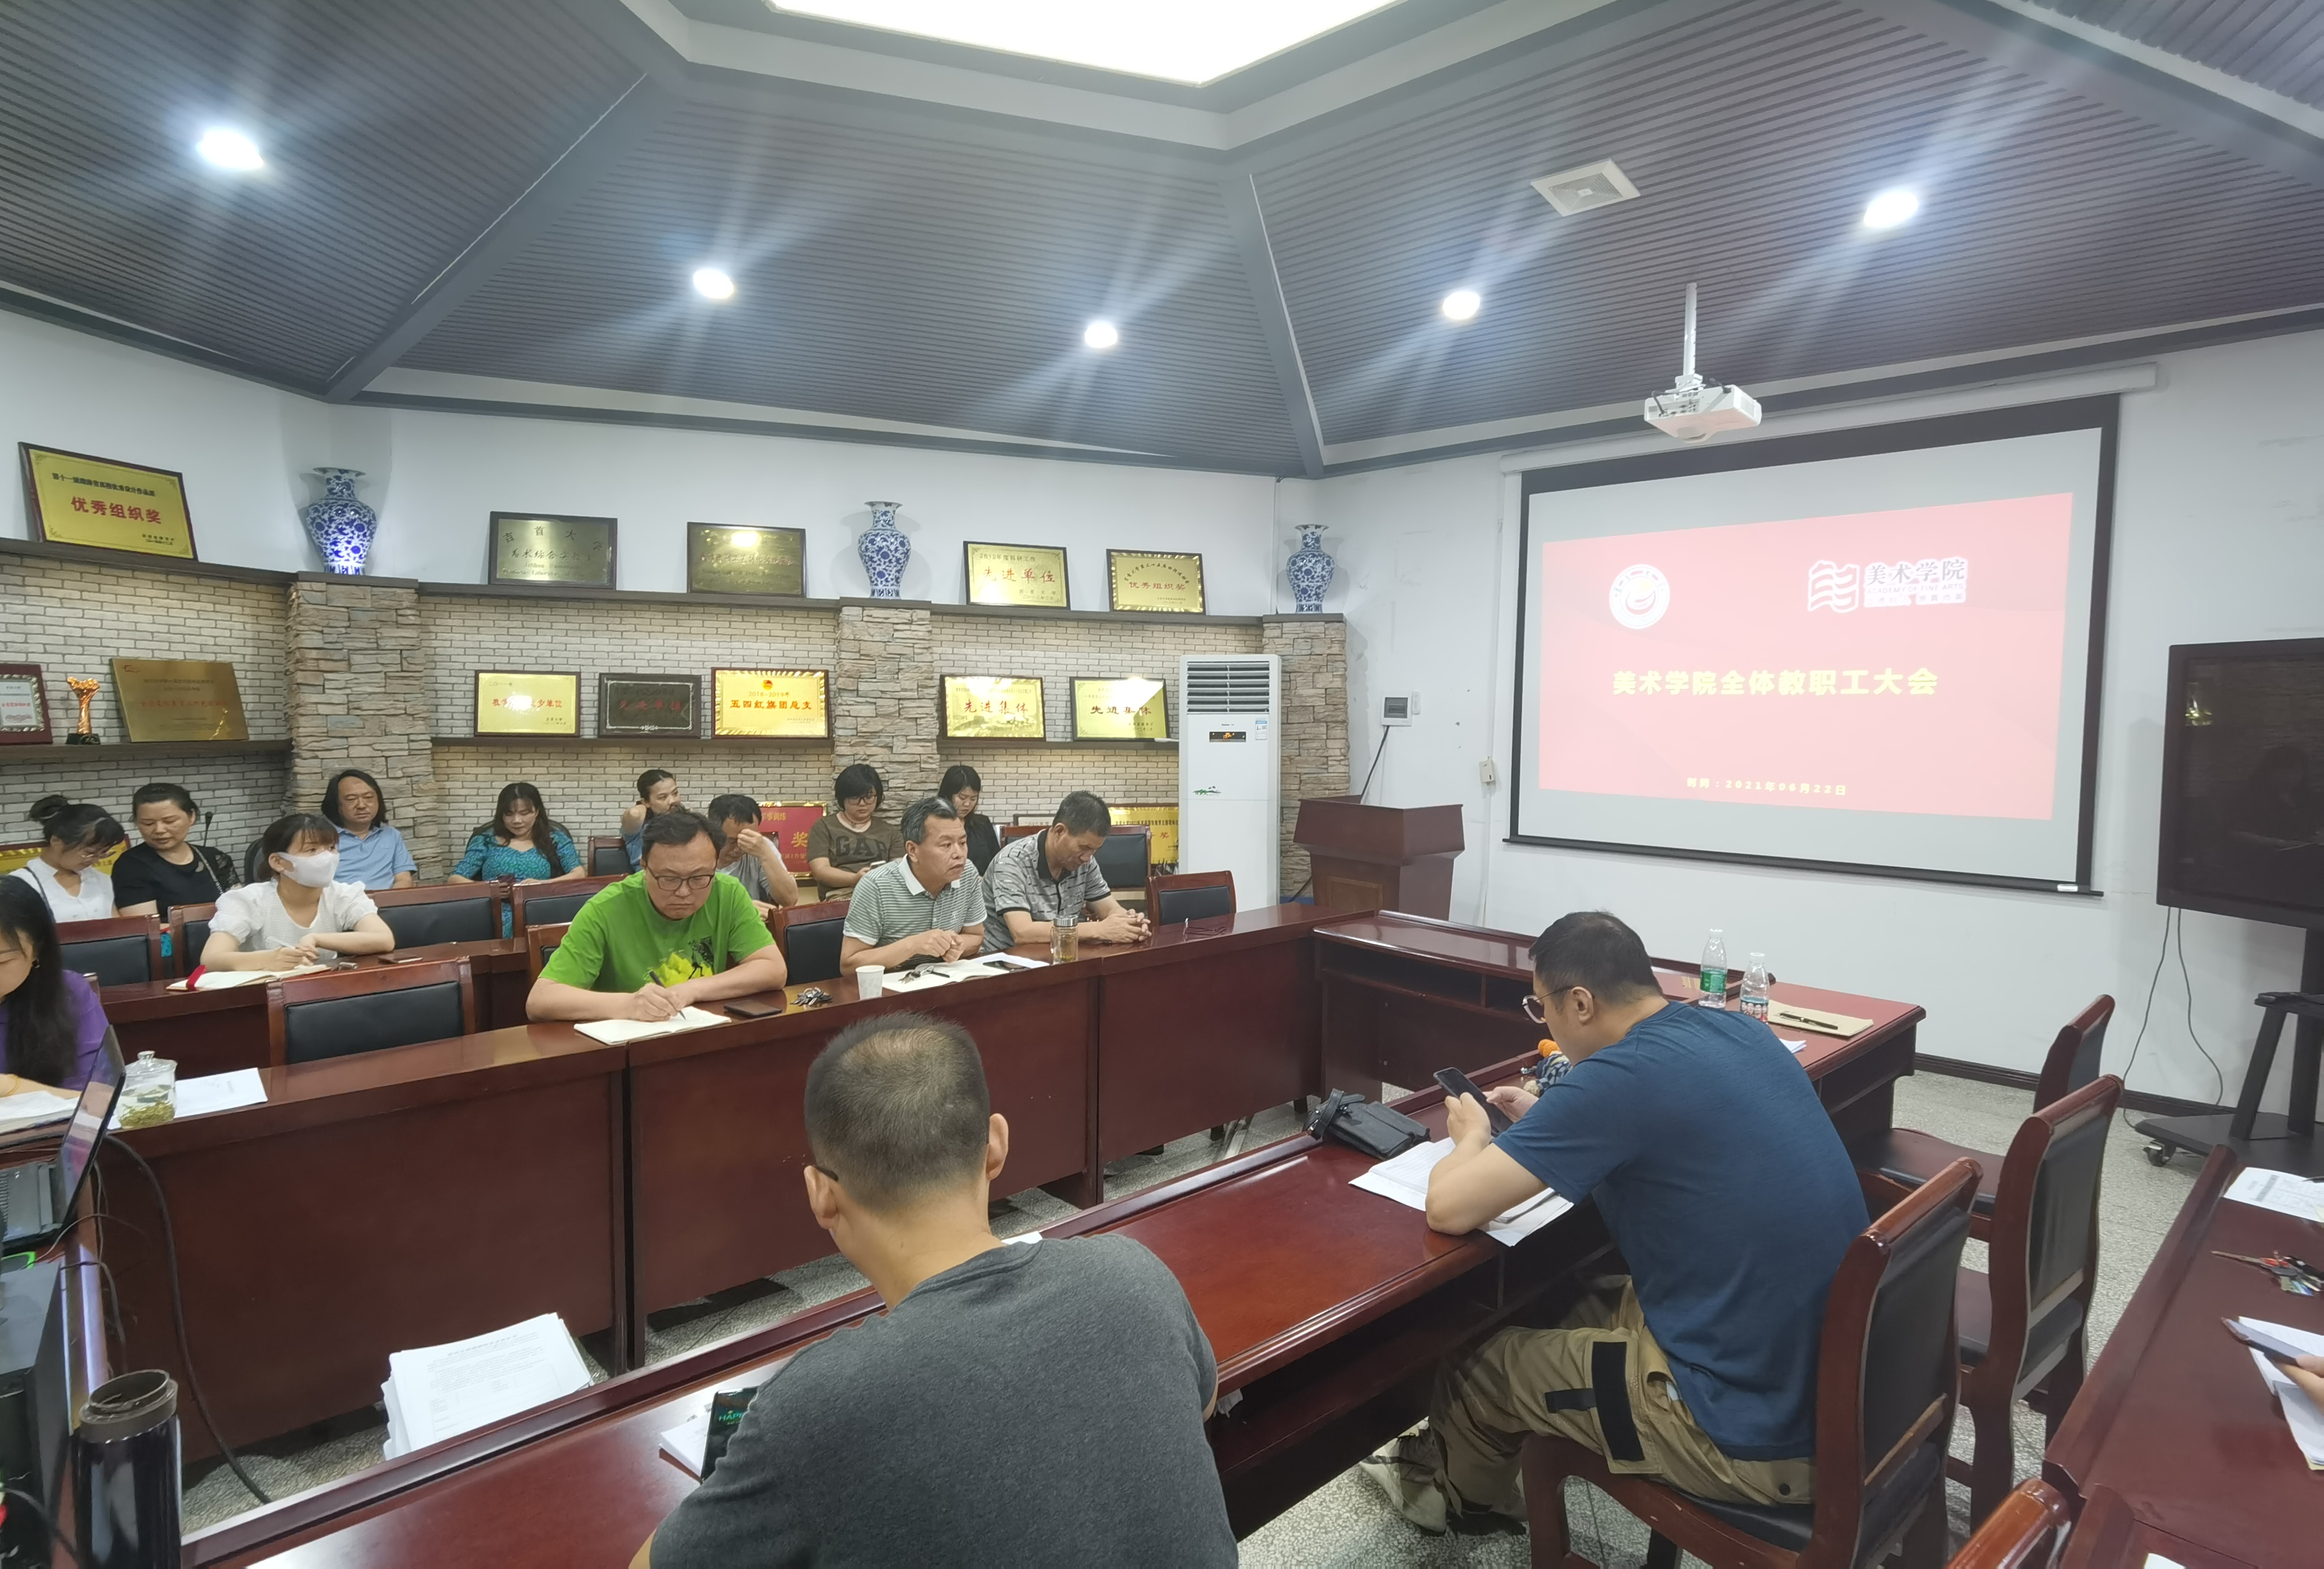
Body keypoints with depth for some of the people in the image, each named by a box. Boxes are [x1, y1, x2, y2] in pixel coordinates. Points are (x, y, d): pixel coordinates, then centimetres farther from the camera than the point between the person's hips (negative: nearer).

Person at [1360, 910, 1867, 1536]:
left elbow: (1449, 1208, -20)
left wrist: (1473, 1137, 1)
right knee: (1574, 1309, 27)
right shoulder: (1742, 1030, 2)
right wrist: (1548, 1121, 15)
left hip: (1762, 1431, -8)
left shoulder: (1619, 1076, -23)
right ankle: (1456, 1455, 48)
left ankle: (1459, 1496, 45)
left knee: (1478, 1365, 13)